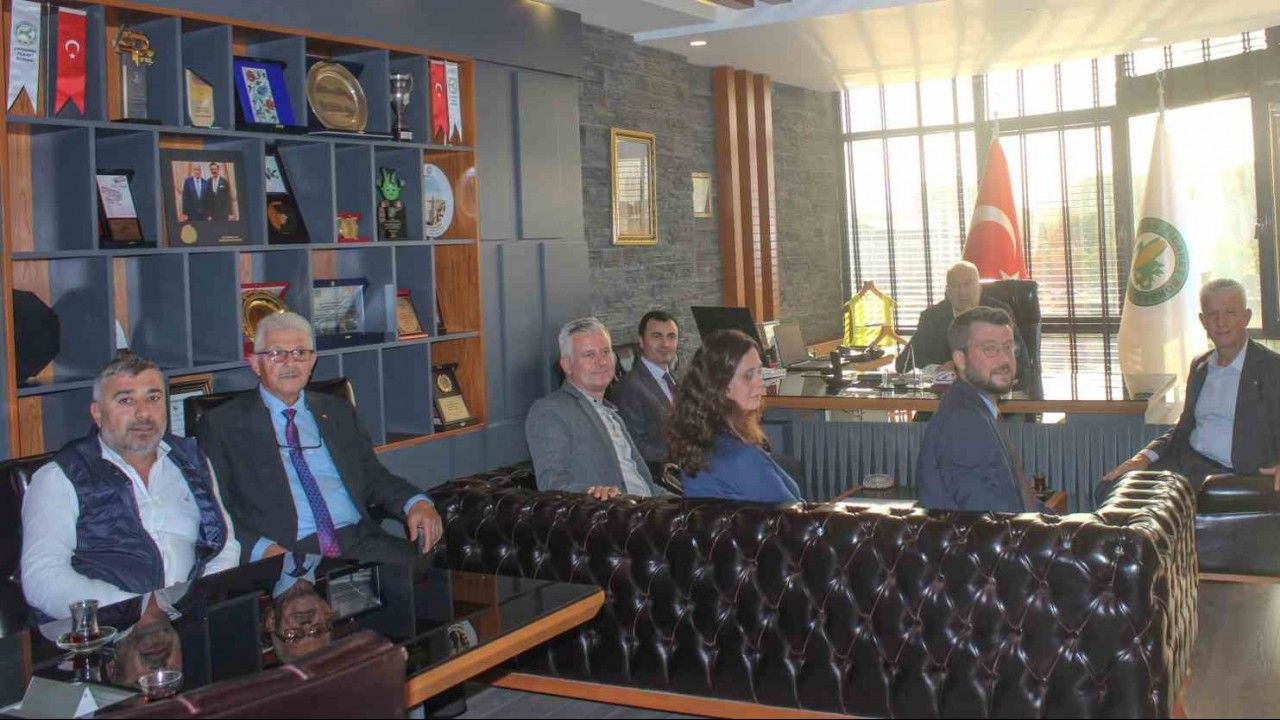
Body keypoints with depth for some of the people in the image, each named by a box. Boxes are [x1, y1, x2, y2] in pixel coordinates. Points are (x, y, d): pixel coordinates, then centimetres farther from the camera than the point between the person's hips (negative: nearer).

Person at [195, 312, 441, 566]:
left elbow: (373, 476, 21)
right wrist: (261, 549, -18)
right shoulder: (222, 424, 7)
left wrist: (415, 503, -1)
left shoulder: (338, 413, 22)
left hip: (359, 543, 5)